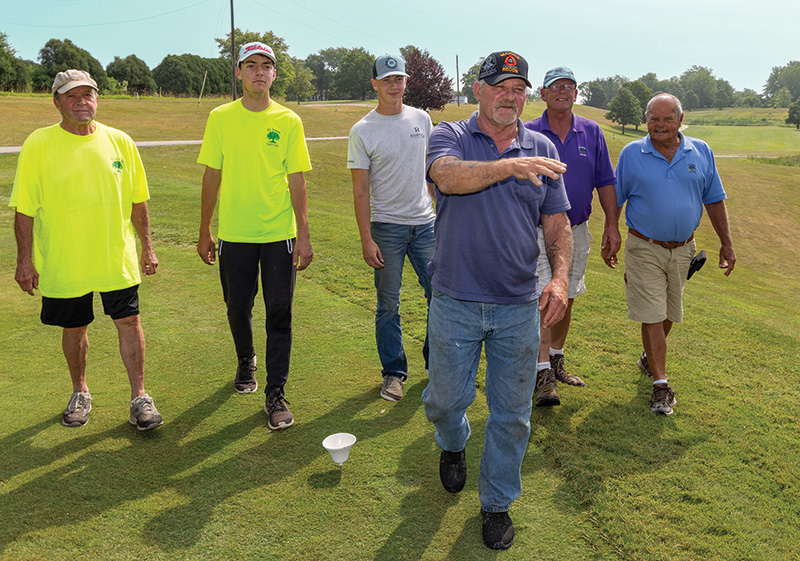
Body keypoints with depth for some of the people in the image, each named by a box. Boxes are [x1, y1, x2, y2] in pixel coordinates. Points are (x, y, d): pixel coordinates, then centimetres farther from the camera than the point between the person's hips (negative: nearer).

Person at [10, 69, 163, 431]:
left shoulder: (120, 142, 2)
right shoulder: (38, 145, -4)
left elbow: (138, 200, 8)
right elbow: (25, 209, -3)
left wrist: (147, 247, 8)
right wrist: (24, 260, -5)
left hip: (117, 259, 1)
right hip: (63, 262, -1)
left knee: (129, 323, 0)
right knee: (73, 329, 12)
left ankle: (139, 398, 13)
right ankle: (80, 394, 33)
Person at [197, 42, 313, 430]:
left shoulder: (288, 121, 0)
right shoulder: (220, 118, 2)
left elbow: (297, 181, 0)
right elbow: (212, 177, 5)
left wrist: (303, 235, -4)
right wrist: (204, 232, 5)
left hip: (280, 235, -1)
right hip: (234, 234, 1)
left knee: (279, 315, 0)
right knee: (238, 309, 13)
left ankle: (275, 394, 11)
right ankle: (246, 362, 42)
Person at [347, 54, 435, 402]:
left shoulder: (421, 119, 8)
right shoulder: (363, 131, -5)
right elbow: (360, 190, -6)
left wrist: (443, 210, 13)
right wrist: (366, 239, -12)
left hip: (425, 223, 4)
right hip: (386, 226, -3)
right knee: (389, 304, 3)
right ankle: (394, 373, 17)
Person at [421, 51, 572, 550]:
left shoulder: (542, 149, 7)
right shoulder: (450, 136, 0)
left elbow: (557, 224, 7)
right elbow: (448, 175, -25)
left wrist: (560, 278, -9)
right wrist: (510, 166, -34)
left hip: (519, 307, 2)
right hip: (455, 303, -2)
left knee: (512, 414, 10)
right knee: (446, 399, 13)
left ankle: (497, 503, 32)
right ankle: (453, 444, 49)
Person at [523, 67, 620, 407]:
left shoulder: (592, 133, 6)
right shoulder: (526, 134, -3)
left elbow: (605, 182, 8)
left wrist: (612, 226, 4)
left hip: (577, 231, 4)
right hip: (538, 230, -4)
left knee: (566, 300, 13)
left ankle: (557, 360, 30)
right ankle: (543, 375, -6)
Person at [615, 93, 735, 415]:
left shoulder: (701, 152, 3)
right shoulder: (631, 154, -4)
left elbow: (714, 200, 9)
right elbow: (614, 200, 2)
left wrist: (726, 243, 9)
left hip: (682, 249, 3)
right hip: (644, 248, -3)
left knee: (669, 313, 15)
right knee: (652, 315, -5)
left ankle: (650, 358, 39)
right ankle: (661, 385, 2)